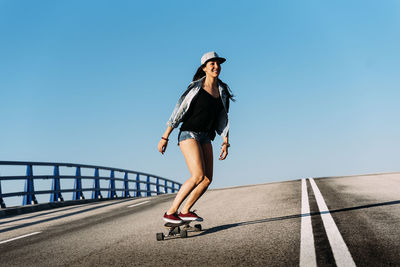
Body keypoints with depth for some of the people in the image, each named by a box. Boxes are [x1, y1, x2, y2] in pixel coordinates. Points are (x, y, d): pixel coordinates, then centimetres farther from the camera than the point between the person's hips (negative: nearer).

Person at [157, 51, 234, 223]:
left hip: (205, 137, 7)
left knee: (208, 179, -2)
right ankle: (171, 212, -12)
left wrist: (225, 142, 8)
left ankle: (185, 211, 13)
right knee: (198, 176, -21)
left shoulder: (222, 91, 10)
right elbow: (178, 112, -8)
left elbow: (223, 119, 15)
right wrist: (165, 137, -10)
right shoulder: (195, 87, -8)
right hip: (189, 133, -7)